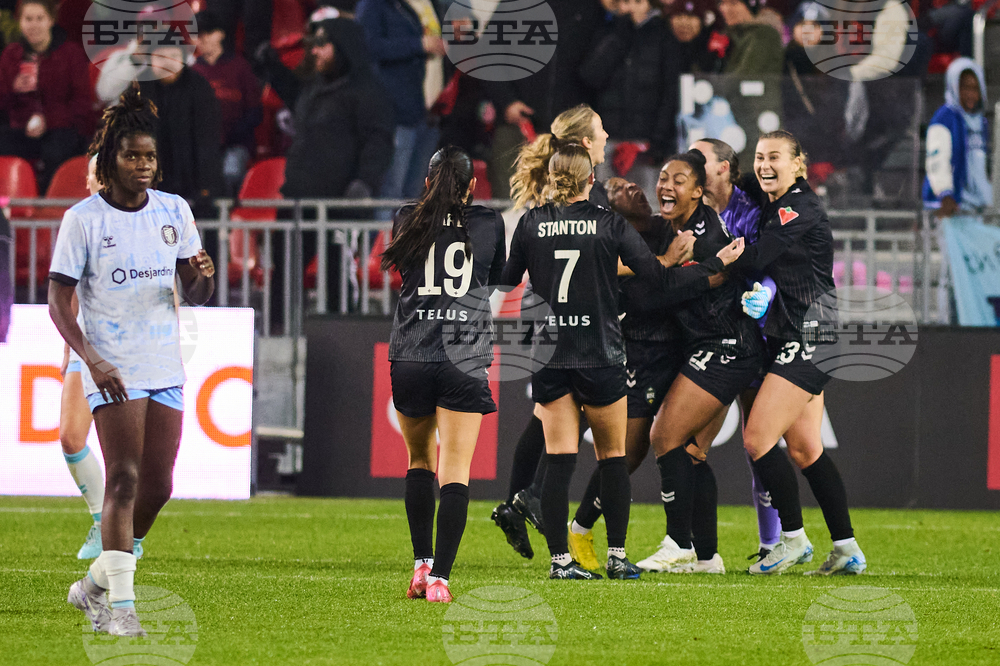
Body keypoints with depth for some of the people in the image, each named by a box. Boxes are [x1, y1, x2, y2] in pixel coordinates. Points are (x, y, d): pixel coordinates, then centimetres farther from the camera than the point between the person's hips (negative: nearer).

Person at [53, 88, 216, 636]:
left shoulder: (174, 211, 6)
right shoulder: (83, 218, -6)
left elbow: (195, 295, 12)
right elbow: (58, 302, -7)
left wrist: (203, 277, -13)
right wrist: (91, 360, -20)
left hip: (166, 369, 5)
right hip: (112, 372, -5)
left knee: (158, 487, 5)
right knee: (124, 479, -14)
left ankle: (95, 585, 23)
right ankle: (118, 604, -12)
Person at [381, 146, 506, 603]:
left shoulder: (407, 221, 5)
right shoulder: (489, 224, 4)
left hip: (410, 356, 2)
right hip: (465, 359, -1)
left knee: (420, 459, 20)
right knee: (455, 470, -3)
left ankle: (421, 564, 16)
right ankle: (439, 578, -14)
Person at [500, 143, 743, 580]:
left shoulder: (530, 224, 0)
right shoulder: (609, 224, -3)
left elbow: (506, 286, 6)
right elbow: (662, 279, -4)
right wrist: (718, 262, 7)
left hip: (549, 359, 1)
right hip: (600, 358, -1)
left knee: (558, 461, 1)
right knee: (612, 458, 11)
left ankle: (559, 559, -4)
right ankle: (617, 556, 9)